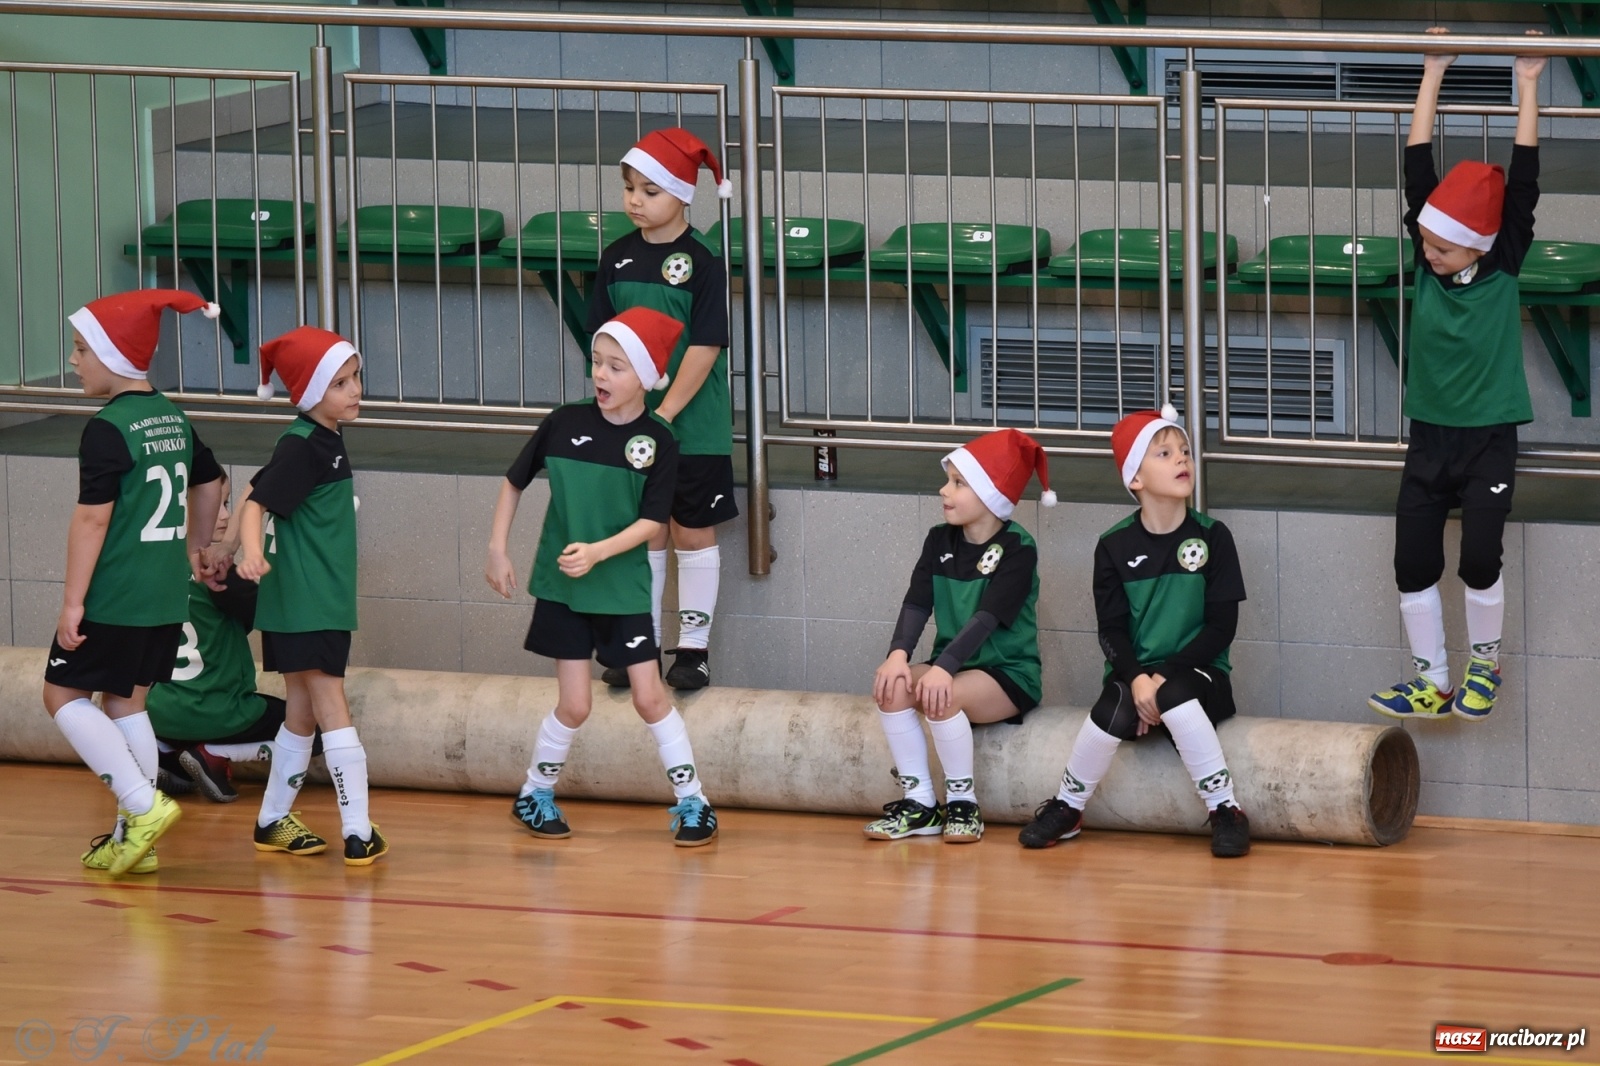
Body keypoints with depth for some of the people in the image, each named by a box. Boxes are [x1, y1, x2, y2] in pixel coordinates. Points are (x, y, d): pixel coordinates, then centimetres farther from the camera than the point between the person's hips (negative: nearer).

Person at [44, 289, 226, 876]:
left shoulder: (107, 430, -16)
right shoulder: (175, 421, 10)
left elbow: (92, 518, -19)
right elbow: (211, 482, 26)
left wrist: (73, 602, -17)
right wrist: (195, 548, 38)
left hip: (114, 599, -8)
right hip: (166, 600, 8)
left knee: (65, 695, 2)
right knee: (126, 703, 15)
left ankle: (144, 806, -9)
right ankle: (133, 838, 15)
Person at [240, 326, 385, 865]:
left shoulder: (328, 441, 12)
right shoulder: (300, 447, -16)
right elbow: (257, 502, -24)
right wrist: (252, 552, -42)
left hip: (323, 603, 10)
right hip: (303, 604, -10)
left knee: (302, 716, 15)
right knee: (333, 713, -10)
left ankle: (273, 822, 25)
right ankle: (359, 835, -12)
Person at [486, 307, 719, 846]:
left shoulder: (657, 441, -10)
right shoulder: (564, 423, -6)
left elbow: (652, 521, -12)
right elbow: (514, 482, 7)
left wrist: (597, 551, -25)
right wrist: (497, 550, 3)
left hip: (623, 587, -1)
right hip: (561, 586, 1)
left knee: (649, 696, -2)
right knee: (574, 705, 1)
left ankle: (692, 802, 9)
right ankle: (535, 795, 21)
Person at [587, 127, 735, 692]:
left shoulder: (700, 263, -12)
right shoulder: (618, 258, 3)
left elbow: (706, 346, -15)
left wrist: (665, 413, -18)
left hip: (692, 425, -4)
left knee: (693, 533, 6)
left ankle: (694, 647, 13)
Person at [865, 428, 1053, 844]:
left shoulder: (1018, 549, -12)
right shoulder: (940, 540, 6)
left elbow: (988, 617, -24)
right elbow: (917, 603, -6)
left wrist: (943, 667, -37)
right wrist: (899, 654, -25)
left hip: (1008, 673, -6)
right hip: (954, 667, 6)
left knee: (942, 696, -33)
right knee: (892, 686, -22)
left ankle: (963, 803, -15)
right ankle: (920, 803, -14)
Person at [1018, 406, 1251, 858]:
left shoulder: (1212, 537, -3)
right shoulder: (1115, 546, 0)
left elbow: (1221, 627, -6)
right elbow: (1111, 629, -1)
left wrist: (1166, 677, -17)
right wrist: (1137, 678, -21)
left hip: (1195, 673, -1)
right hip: (1134, 672, 1)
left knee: (1175, 699, -36)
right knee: (1115, 714, -32)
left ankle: (1225, 813, -26)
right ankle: (1066, 808, -7)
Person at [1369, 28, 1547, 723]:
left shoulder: (1503, 271, -6)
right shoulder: (1426, 264, -1)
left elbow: (1522, 186, -10)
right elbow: (1419, 174, -3)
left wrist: (1528, 87, -11)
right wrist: (1433, 75, -5)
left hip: (1489, 439, -3)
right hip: (1429, 437, 3)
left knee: (1480, 559, -12)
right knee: (1414, 563, 1)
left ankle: (1485, 664, 12)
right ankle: (1432, 684, 13)